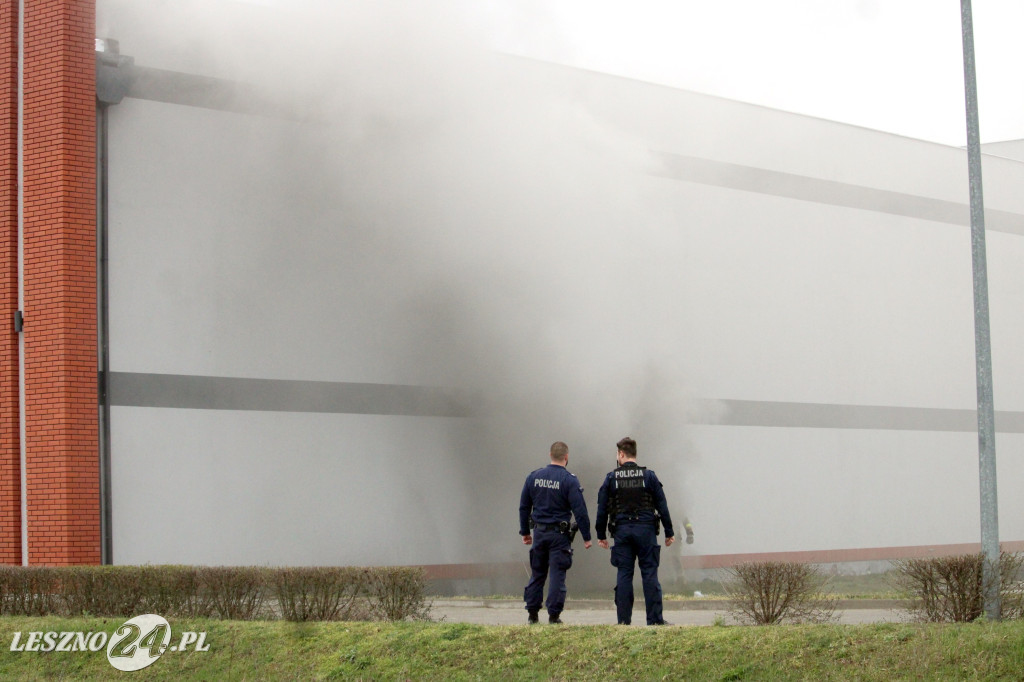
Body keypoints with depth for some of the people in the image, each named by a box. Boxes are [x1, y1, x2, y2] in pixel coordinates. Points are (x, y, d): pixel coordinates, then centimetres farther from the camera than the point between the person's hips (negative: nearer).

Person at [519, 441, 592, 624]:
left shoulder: (533, 477, 4)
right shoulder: (569, 480, -11)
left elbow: (524, 507, 11)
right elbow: (580, 511, -13)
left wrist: (525, 532, 20)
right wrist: (586, 537, -6)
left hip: (539, 533, 4)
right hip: (559, 534, -4)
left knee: (537, 574, 13)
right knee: (557, 575, 0)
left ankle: (532, 613, 14)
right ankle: (553, 615, -1)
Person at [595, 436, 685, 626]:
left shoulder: (611, 478, 3)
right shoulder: (648, 476, 2)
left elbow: (602, 509, 4)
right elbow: (662, 506, 1)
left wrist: (601, 535, 13)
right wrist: (669, 532, 7)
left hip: (621, 530, 1)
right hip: (646, 529, 0)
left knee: (624, 575, 3)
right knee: (649, 573, 0)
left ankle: (624, 619, 2)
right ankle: (655, 619, -3)